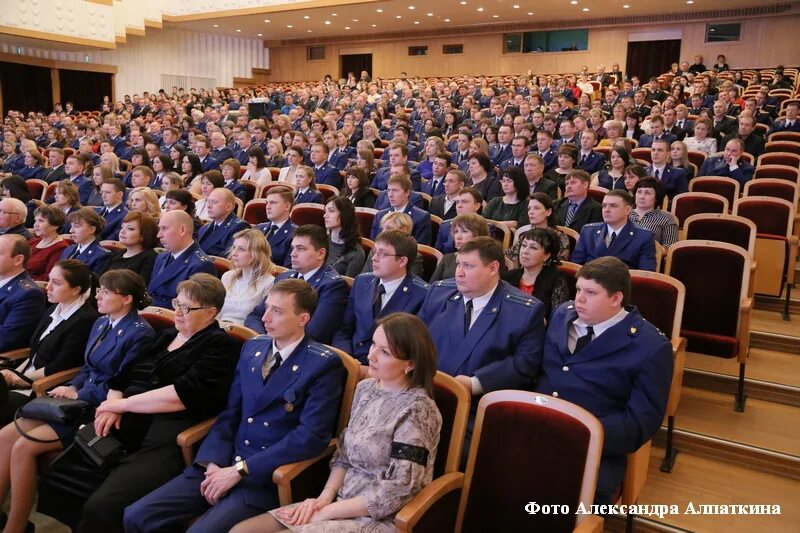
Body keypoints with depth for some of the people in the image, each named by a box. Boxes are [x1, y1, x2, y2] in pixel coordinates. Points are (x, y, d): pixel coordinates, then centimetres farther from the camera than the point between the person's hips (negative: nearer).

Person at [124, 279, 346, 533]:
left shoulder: (324, 364, -10)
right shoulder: (252, 347, 10)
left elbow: (311, 435, -17)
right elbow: (229, 414, 11)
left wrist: (239, 470, -16)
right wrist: (213, 463, -6)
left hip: (270, 475, -6)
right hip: (224, 463, 6)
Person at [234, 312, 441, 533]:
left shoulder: (417, 410, -18)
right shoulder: (365, 388, 3)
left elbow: (396, 492, -18)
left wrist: (326, 512, -14)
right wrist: (325, 497, -6)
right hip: (340, 502, 7)